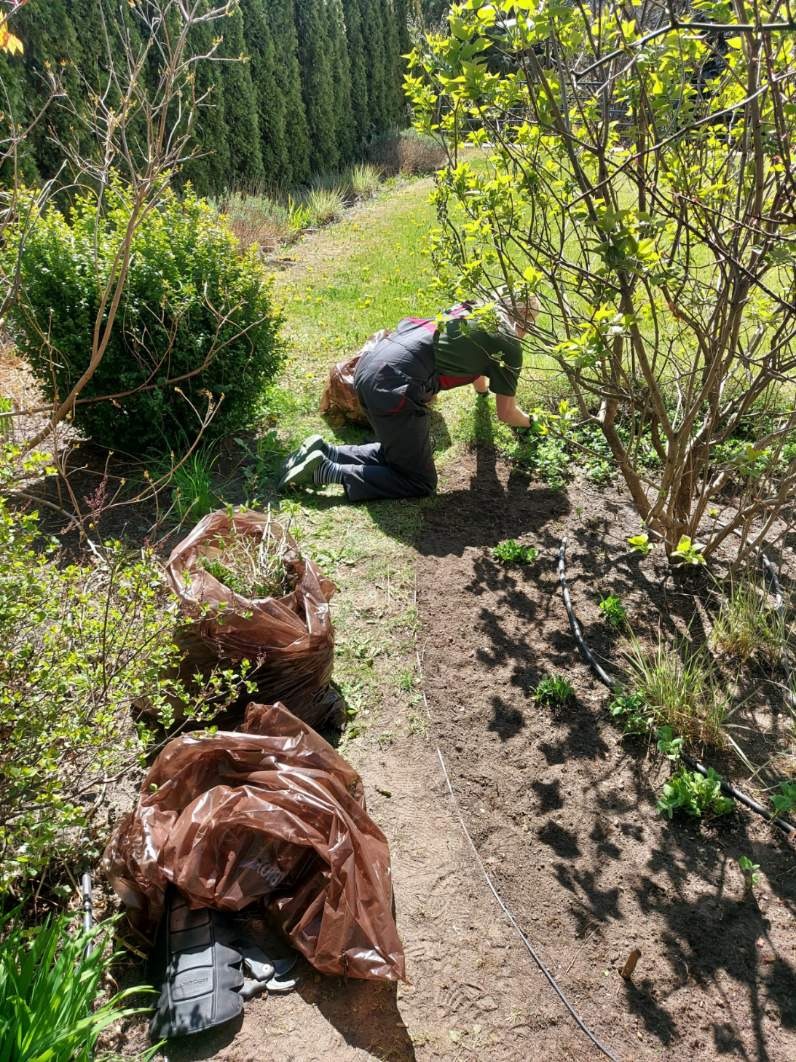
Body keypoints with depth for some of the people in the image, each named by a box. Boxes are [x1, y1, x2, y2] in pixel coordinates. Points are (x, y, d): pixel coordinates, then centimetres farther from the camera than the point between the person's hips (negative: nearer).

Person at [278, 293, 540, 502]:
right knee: (420, 483, 5)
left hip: (368, 367, 9)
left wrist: (483, 388, 67)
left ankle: (322, 451, 13)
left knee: (396, 453, 27)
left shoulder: (471, 310, 24)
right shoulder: (508, 344, 3)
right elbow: (506, 414, 13)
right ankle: (324, 470, -5)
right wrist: (529, 421, 35)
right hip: (394, 386, -9)